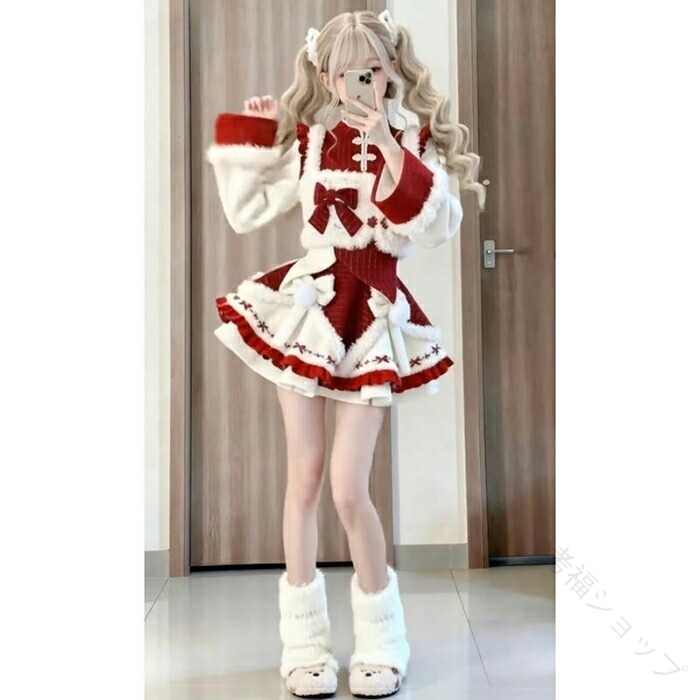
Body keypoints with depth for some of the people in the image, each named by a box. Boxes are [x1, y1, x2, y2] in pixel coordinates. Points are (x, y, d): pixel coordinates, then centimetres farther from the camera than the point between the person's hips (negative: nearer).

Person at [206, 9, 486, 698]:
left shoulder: (413, 142, 1)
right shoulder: (308, 142, 6)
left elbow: (441, 227, -15)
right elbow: (245, 212, 9)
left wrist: (392, 152, -21)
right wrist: (240, 143, 3)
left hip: (373, 314, -2)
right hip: (306, 305, 2)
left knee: (348, 490, -6)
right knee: (304, 478, 6)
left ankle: (380, 645, 18)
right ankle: (306, 644, 23)